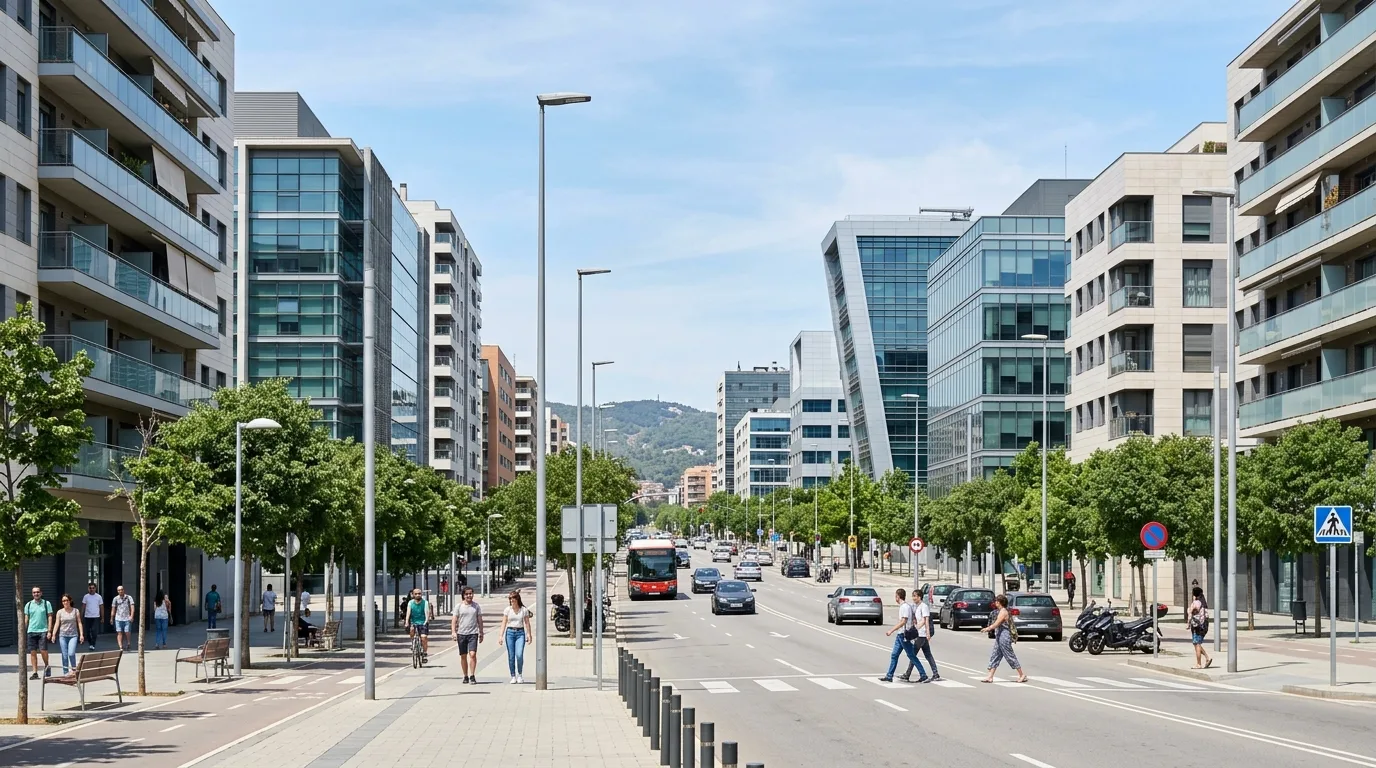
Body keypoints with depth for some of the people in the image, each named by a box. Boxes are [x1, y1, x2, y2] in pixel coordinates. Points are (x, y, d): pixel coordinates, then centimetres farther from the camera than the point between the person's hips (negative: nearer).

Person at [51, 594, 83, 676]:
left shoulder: (75, 611, 5)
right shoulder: (60, 612, 6)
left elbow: (79, 623, 4)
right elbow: (57, 623, 1)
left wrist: (81, 634, -3)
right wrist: (53, 634, -10)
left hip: (73, 635, -1)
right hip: (62, 635, 1)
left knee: (71, 653, -16)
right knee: (64, 655, 1)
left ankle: (74, 668, 6)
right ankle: (65, 673, 10)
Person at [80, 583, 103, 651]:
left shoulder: (99, 597, 3)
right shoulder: (86, 596, 4)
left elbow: (101, 607, 7)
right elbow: (83, 607, 7)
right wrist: (81, 616, 2)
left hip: (96, 617, -2)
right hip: (87, 617, 2)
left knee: (94, 631, -12)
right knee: (87, 631, 4)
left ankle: (93, 645, -9)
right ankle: (90, 643, 22)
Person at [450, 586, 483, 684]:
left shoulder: (476, 606, 6)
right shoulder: (459, 606, 4)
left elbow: (480, 621, 12)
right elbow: (454, 620, 3)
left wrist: (481, 633, 11)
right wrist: (453, 632, -8)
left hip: (473, 633, -1)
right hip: (461, 634, 1)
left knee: (472, 654, -14)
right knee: (463, 656, 7)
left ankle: (472, 676, -10)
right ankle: (465, 676, 18)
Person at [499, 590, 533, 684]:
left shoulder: (524, 610, 2)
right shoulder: (507, 610, 3)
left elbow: (527, 623, 5)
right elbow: (504, 623, 3)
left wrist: (529, 635, -1)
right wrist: (501, 635, -4)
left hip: (520, 633, -1)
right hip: (510, 632, 1)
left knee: (519, 655, -15)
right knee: (511, 656, 1)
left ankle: (519, 674, 4)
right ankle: (513, 676, 10)